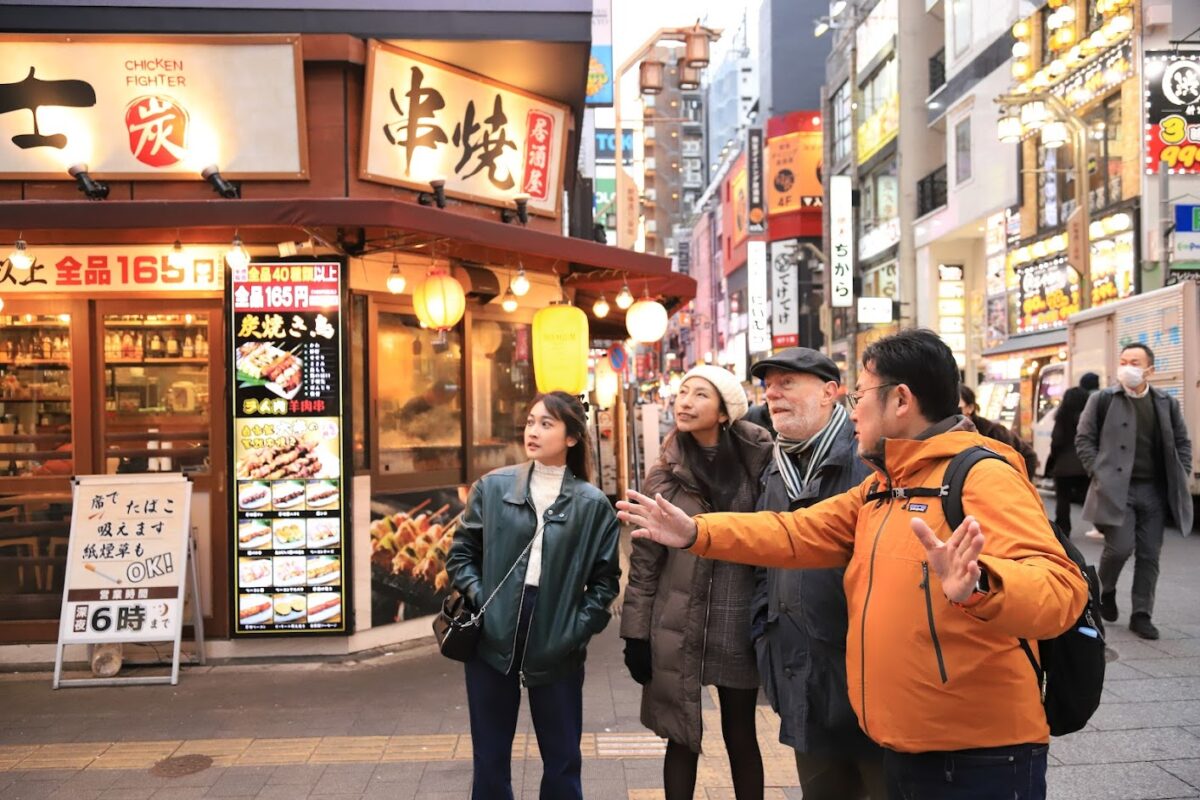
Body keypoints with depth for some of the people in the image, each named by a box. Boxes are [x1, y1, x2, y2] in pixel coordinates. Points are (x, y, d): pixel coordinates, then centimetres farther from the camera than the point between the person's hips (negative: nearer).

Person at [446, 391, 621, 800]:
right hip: (492, 640, 1)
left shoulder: (592, 503, -1)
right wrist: (478, 598, -7)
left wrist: (578, 629, -8)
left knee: (562, 762, 12)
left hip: (556, 648, -1)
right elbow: (461, 553, 7)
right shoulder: (491, 488, 2)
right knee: (490, 759, 14)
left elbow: (605, 578, 2)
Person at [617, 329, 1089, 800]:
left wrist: (978, 586, -50)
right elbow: (799, 533, 10)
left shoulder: (983, 478, -17)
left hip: (978, 757, -8)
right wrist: (697, 533, 2)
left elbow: (1059, 588, -29)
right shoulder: (880, 488, 11)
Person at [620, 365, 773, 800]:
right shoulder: (665, 475, -2)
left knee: (740, 735, 14)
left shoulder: (756, 462, -3)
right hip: (678, 627, 0)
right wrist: (636, 633, -2)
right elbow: (644, 560, 0)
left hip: (738, 623, 0)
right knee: (682, 738, 10)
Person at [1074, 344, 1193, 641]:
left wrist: (1180, 478, 4)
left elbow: (1182, 442, 15)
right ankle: (1105, 591, 19)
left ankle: (1141, 615, 15)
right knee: (1120, 547, -11)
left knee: (1149, 555, 4)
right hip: (1116, 488, -3)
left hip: (1154, 491, 3)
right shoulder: (1102, 399, -1)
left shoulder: (1166, 403, 8)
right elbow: (1084, 438, 0)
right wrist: (1098, 473, -9)